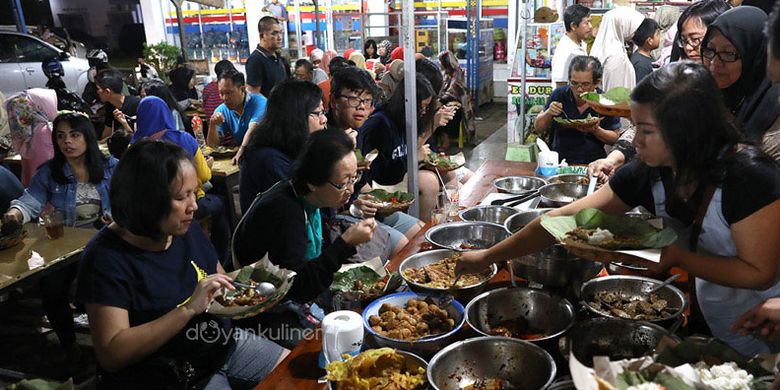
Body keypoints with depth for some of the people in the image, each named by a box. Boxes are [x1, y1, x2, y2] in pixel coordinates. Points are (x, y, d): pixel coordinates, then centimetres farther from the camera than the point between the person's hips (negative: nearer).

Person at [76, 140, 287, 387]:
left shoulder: (187, 229, 0)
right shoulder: (107, 257, -20)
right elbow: (111, 354, -25)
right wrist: (188, 309, -32)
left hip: (225, 345, 7)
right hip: (166, 378, -7)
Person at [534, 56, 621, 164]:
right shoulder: (559, 94, 1)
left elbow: (615, 138, 5)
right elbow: (538, 128, 8)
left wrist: (596, 131, -14)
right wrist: (548, 113, -12)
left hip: (593, 163, 0)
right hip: (558, 161, 1)